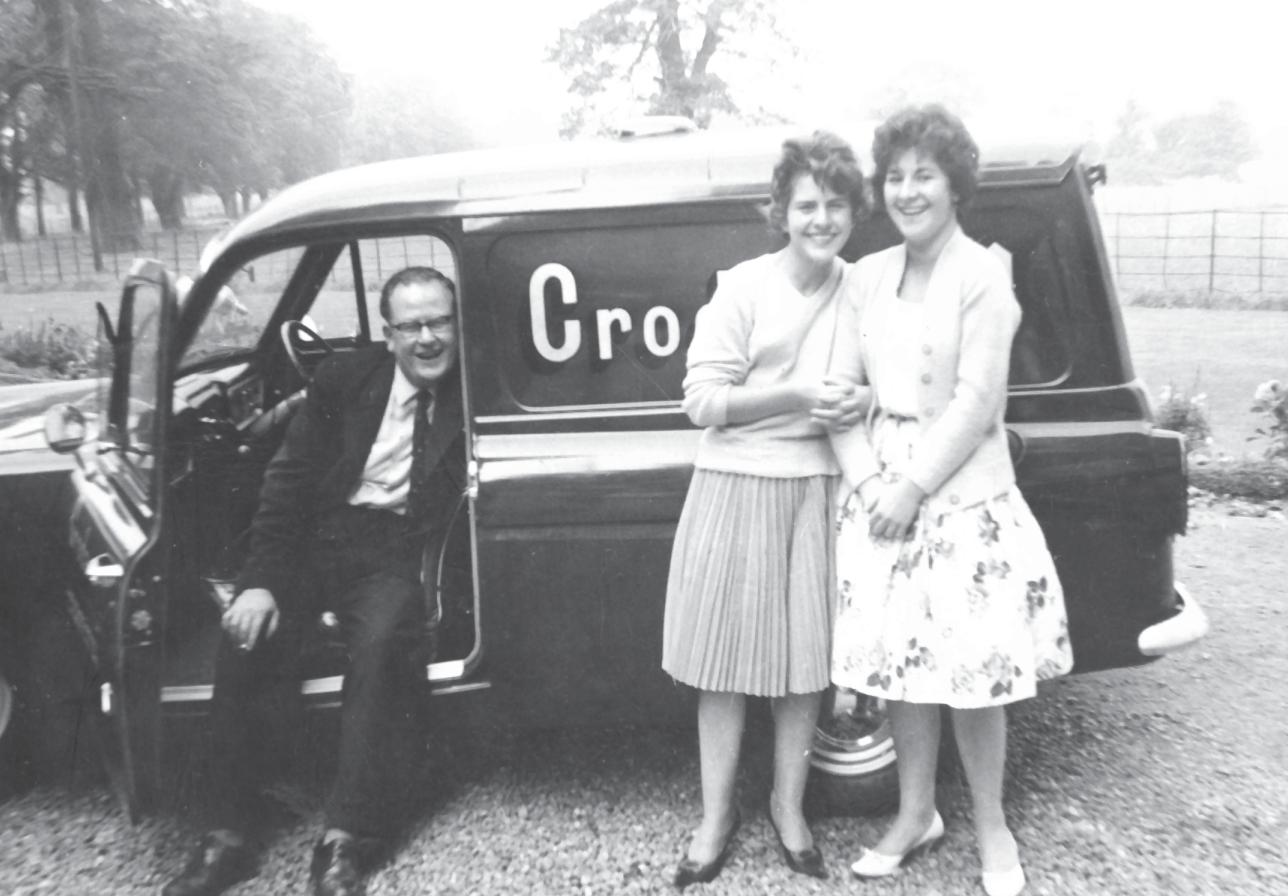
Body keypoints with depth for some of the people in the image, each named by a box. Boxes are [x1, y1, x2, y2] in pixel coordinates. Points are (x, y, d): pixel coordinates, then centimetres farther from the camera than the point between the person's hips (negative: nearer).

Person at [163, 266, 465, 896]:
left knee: (381, 643, -31)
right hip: (318, 538, 3)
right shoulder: (344, 378, 4)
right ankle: (230, 834, -8)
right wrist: (260, 580, -10)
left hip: (395, 551, -2)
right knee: (248, 634, -21)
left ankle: (344, 844, -22)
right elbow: (288, 480, 0)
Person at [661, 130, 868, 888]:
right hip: (738, 485, -2)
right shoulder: (743, 287, -6)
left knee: (806, 656, 9)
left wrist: (857, 402, -3)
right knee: (726, 658, 6)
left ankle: (789, 806, 29)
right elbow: (702, 401, -9)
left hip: (820, 489, 3)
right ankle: (718, 814, 23)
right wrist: (794, 395, -19)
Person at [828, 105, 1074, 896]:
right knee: (900, 660, 11)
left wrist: (913, 489, -14)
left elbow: (979, 404, -14)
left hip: (964, 498, -4)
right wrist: (868, 483, -7)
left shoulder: (983, 275, -9)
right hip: (883, 493, 5)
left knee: (972, 669, 2)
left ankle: (993, 829, 25)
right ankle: (916, 815, 29)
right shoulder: (868, 276, 6)